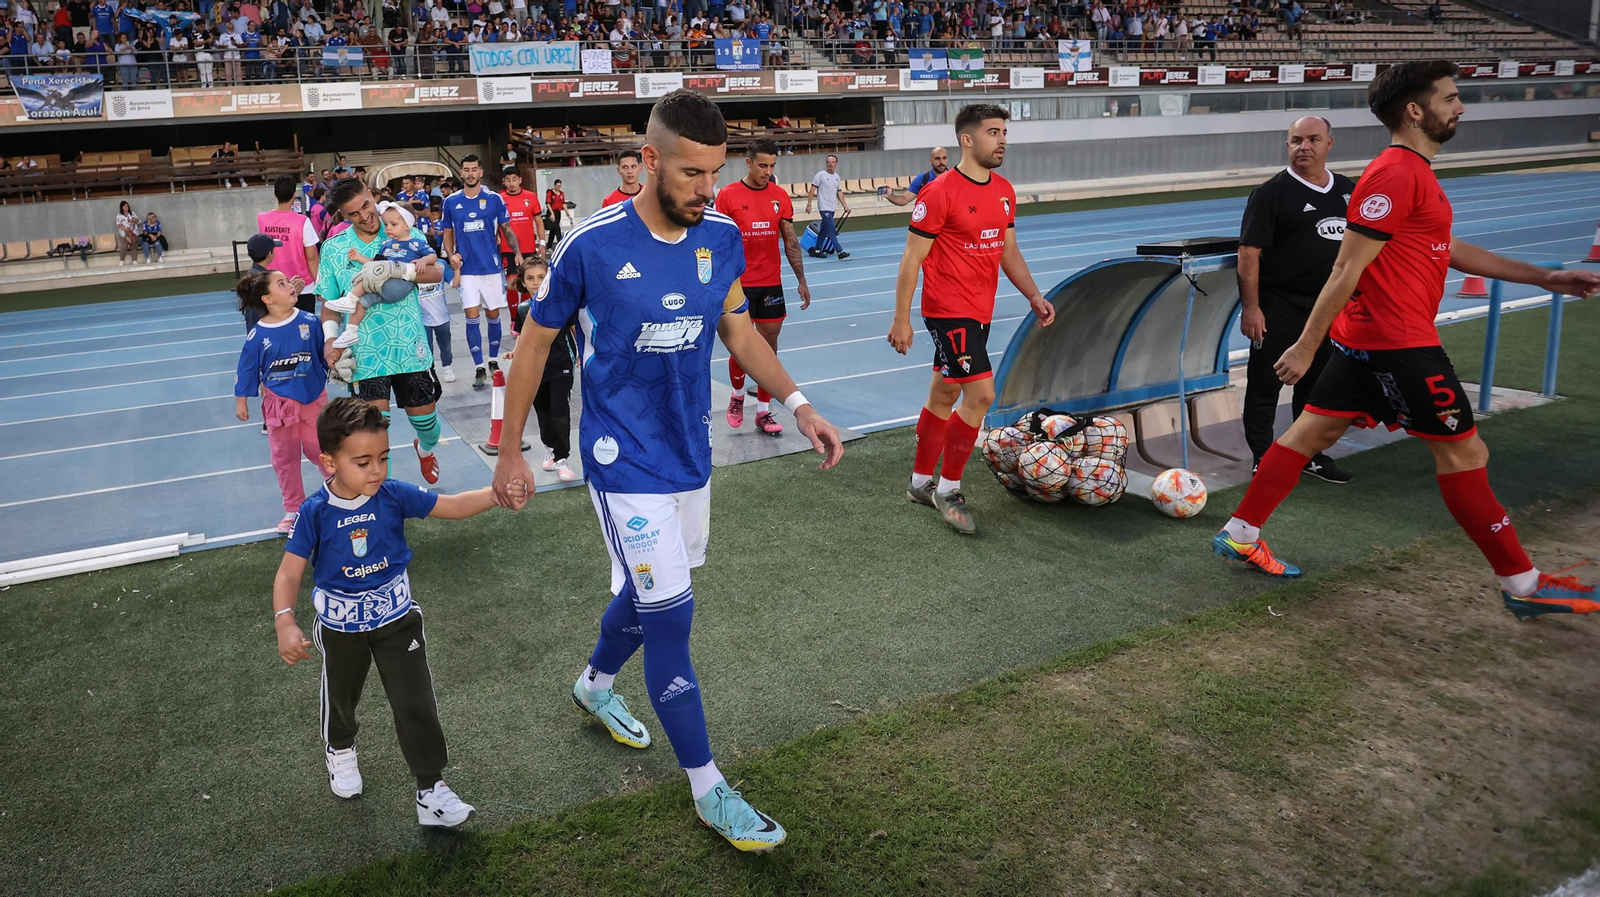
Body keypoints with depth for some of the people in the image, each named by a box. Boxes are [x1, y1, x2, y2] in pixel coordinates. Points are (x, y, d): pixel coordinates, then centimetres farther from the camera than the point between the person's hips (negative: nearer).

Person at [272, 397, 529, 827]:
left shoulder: (394, 496, -17)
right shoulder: (314, 513, -21)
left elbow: (451, 506, -17)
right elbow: (289, 572, -20)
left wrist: (497, 494, -34)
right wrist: (285, 623, -35)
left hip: (397, 617, 0)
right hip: (340, 626, 0)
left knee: (416, 704, -1)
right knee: (340, 698, 25)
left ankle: (431, 790, 11)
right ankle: (340, 751, 57)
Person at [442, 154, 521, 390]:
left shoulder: (494, 199, 0)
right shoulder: (451, 202, 4)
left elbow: (506, 229, 3)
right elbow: (448, 233, 12)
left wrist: (517, 252, -13)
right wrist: (451, 255, -6)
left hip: (492, 266, 0)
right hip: (467, 269, 0)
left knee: (493, 315, 7)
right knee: (472, 317, -4)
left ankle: (493, 361, 22)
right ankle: (479, 368, 2)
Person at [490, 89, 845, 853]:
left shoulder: (724, 237, -4)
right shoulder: (591, 244, -18)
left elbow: (740, 333, 9)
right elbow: (534, 345, -6)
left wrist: (797, 404, -5)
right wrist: (509, 452, 0)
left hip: (690, 452, 6)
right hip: (625, 460, -6)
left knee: (645, 589, 21)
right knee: (670, 615, -6)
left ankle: (593, 685, 52)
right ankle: (708, 790, 10)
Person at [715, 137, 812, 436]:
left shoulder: (780, 196, 4)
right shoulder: (727, 195, -5)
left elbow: (791, 241, 8)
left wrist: (802, 281, 5)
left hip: (771, 284, 3)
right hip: (739, 285, -3)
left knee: (769, 346, 4)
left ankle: (763, 412, 12)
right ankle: (737, 396, 31)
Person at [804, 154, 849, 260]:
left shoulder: (837, 176, 11)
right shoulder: (820, 175, -8)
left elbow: (839, 192, 15)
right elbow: (812, 190, -7)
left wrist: (845, 206, 9)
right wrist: (809, 204, -13)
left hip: (832, 208, 7)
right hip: (824, 207, -7)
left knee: (824, 229, 13)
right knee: (832, 230, -12)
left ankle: (817, 250, 22)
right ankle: (840, 252, -15)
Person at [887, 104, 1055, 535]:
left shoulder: (1004, 191, 9)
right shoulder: (939, 193, -14)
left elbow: (1009, 251, 19)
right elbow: (912, 259, -12)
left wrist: (1034, 296, 9)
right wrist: (901, 318, -12)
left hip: (980, 312, 8)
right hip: (948, 310, -8)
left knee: (944, 395, 16)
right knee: (981, 394, -15)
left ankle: (921, 483, 29)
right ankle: (948, 488, 1)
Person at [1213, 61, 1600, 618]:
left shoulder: (1413, 172, 17)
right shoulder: (1396, 175, -17)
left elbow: (1449, 250, 24)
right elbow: (1347, 269, -20)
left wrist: (1545, 278, 24)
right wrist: (1306, 347, -20)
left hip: (1364, 337, 10)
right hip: (1397, 341, -10)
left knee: (1313, 431, 11)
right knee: (1464, 452, -2)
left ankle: (1240, 537, 15)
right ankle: (1523, 586, 9)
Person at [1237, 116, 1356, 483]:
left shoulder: (1348, 191, 10)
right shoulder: (1272, 192, -8)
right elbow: (1249, 252, -13)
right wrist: (1250, 307, -18)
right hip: (1279, 307, -6)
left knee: (1318, 382, 14)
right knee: (1265, 384, 0)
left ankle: (1311, 455, 27)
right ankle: (1263, 459, 10)